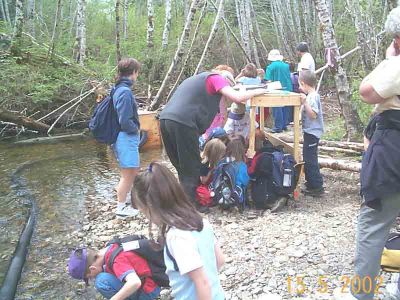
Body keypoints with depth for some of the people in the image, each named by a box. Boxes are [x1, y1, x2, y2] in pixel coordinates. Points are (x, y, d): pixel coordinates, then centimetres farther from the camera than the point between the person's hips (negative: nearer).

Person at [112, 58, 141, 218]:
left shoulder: (119, 89, 8)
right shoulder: (125, 92, -21)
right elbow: (125, 121, -24)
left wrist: (135, 129, 8)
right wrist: (136, 129, -7)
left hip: (128, 138, 10)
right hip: (127, 138, -10)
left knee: (134, 171, 21)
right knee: (127, 174, 3)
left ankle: (124, 200, 34)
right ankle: (121, 208, 16)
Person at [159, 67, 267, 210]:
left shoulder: (199, 79, 33)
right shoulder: (216, 78, 7)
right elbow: (238, 97, -7)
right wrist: (258, 91, 10)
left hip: (165, 118, 9)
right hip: (182, 123, -8)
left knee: (182, 168, 19)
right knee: (191, 170, 2)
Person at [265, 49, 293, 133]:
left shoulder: (271, 67, -8)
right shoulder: (286, 66, 6)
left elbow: (269, 81, -13)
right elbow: (289, 77, 14)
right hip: (287, 89, 5)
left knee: (277, 109, 0)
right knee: (285, 108, 13)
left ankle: (278, 127, 0)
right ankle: (284, 125, 21)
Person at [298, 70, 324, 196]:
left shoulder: (313, 97, -18)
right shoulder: (311, 96, 13)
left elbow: (313, 115, -26)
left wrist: (305, 102, -32)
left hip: (312, 132, -11)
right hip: (309, 131, 11)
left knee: (310, 160, -7)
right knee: (308, 159, 18)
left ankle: (317, 187, -1)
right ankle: (311, 184, 28)